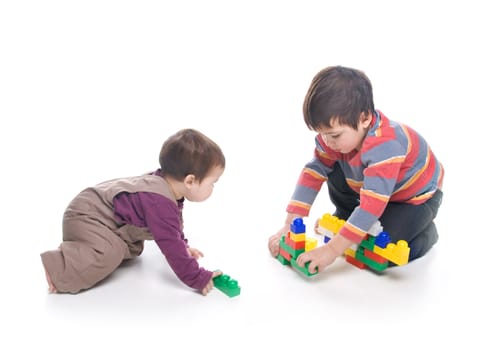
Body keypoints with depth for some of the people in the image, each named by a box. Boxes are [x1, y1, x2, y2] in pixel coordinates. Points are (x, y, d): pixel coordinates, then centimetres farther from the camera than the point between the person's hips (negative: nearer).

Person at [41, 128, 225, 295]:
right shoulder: (160, 203, -34)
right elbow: (170, 244, -33)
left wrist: (183, 246, 20)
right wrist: (198, 279, -26)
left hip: (94, 209, 10)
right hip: (85, 216, -10)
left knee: (134, 249, 21)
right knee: (109, 254, -32)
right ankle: (59, 267, -18)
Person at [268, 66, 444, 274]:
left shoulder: (384, 147, -42)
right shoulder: (336, 133, -20)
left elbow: (372, 205, -45)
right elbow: (313, 172, -16)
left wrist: (332, 250, -48)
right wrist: (289, 226, -21)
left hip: (417, 196, -7)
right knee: (334, 172, -11)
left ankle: (425, 231, 7)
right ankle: (347, 217, 13)